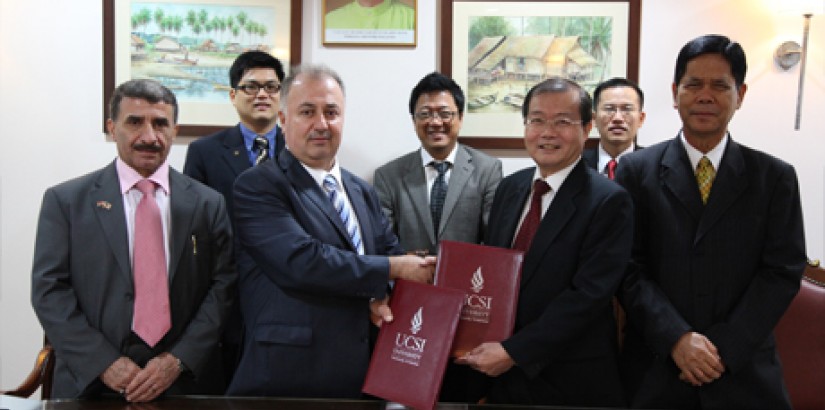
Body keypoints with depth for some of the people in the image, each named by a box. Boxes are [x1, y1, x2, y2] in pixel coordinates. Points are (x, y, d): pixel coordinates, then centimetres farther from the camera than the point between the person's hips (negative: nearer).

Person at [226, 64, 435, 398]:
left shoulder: (363, 192, 13)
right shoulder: (257, 186, -9)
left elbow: (393, 254, 15)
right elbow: (303, 262, -21)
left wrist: (383, 295, -8)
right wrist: (392, 269, -13)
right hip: (285, 376, -6)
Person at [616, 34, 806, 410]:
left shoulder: (776, 178, 2)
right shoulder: (637, 170, 0)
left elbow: (783, 272, -2)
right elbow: (629, 266, -4)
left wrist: (724, 349, -12)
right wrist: (675, 338, -15)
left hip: (744, 374, 1)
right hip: (656, 368, 0)